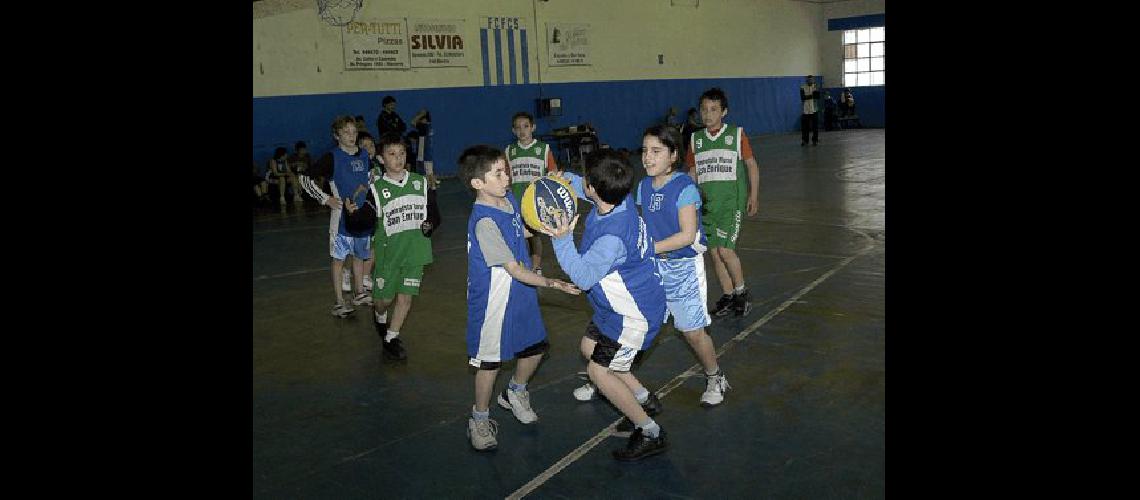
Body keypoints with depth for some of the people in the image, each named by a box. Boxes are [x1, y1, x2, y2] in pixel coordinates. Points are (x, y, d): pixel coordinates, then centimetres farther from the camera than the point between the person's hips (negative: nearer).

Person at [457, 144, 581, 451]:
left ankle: (515, 393, 46)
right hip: (494, 299, -8)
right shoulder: (484, 222, -28)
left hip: (521, 293, 8)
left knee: (535, 348, 18)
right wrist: (552, 284, -28)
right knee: (490, 361, 6)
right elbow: (515, 270, -27)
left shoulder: (510, 198, -2)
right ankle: (480, 420, 27)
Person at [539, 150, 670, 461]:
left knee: (599, 371, -2)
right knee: (589, 346, 22)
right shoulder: (619, 198, -11)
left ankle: (650, 434, 11)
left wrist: (562, 239, -33)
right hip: (622, 304, 10)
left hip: (635, 314, -10)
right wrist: (565, 178, -6)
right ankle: (645, 401, 33)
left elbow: (583, 277, -28)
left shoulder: (613, 236, -37)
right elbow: (584, 189, 12)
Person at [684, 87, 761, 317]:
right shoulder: (695, 139, 9)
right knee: (714, 252, 6)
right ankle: (728, 296, 19)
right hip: (706, 201, 5)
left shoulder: (736, 134, -2)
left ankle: (741, 292, 7)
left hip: (731, 199, -4)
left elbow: (752, 165, 2)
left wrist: (754, 195, -4)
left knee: (725, 250, -14)